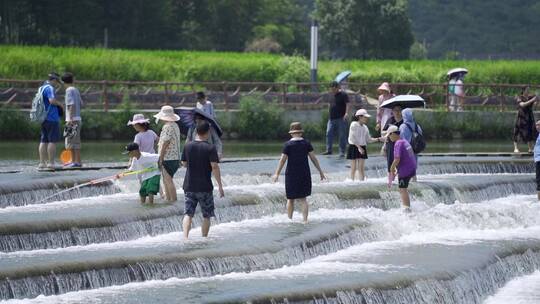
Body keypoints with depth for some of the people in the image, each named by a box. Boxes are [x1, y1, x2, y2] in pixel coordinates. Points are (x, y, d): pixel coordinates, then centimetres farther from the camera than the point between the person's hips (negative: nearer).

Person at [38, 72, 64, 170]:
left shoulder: (41, 88, 17)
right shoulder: (49, 88, -12)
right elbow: (52, 100, -27)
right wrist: (60, 104, -7)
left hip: (43, 118, 9)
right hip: (51, 118, -9)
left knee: (44, 141, 8)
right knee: (53, 140, -6)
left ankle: (42, 163, 7)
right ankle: (50, 163, -9)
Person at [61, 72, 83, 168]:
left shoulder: (69, 90, -10)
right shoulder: (76, 90, 15)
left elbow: (72, 104, -18)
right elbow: (81, 104, 19)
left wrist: (71, 119, -20)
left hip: (72, 119, -9)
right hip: (77, 118, 9)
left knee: (73, 141, -8)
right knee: (70, 141, 15)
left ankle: (78, 161, -10)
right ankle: (73, 160, 20)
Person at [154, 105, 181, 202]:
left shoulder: (167, 127, -18)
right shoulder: (175, 126, 13)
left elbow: (165, 144, -19)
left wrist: (160, 159, -16)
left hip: (168, 158, -10)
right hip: (175, 157, 10)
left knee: (168, 180, -6)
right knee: (166, 180, 18)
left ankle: (173, 200, -4)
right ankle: (168, 198, 26)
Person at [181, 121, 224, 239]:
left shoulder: (188, 146, 2)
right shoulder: (210, 148, -10)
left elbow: (184, 164, 11)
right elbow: (215, 167, -16)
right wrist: (220, 186, -13)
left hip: (189, 186, 3)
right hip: (205, 187, -3)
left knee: (188, 214, 2)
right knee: (206, 216, 10)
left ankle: (185, 237, -15)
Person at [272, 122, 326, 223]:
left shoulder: (288, 145, -7)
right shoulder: (306, 143, 0)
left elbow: (282, 160, -11)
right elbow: (313, 158, 1)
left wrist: (277, 174, -10)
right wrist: (320, 172, 6)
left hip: (291, 174, -2)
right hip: (304, 174, 2)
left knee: (290, 199, 11)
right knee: (303, 199, 7)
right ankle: (305, 220, -4)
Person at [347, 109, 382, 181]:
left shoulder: (365, 127, 8)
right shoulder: (353, 125, -9)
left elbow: (368, 139, 12)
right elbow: (352, 138, -15)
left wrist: (377, 139, -2)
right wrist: (359, 147, -21)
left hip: (362, 148, 5)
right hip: (354, 147, -5)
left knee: (361, 168, 3)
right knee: (354, 168, 1)